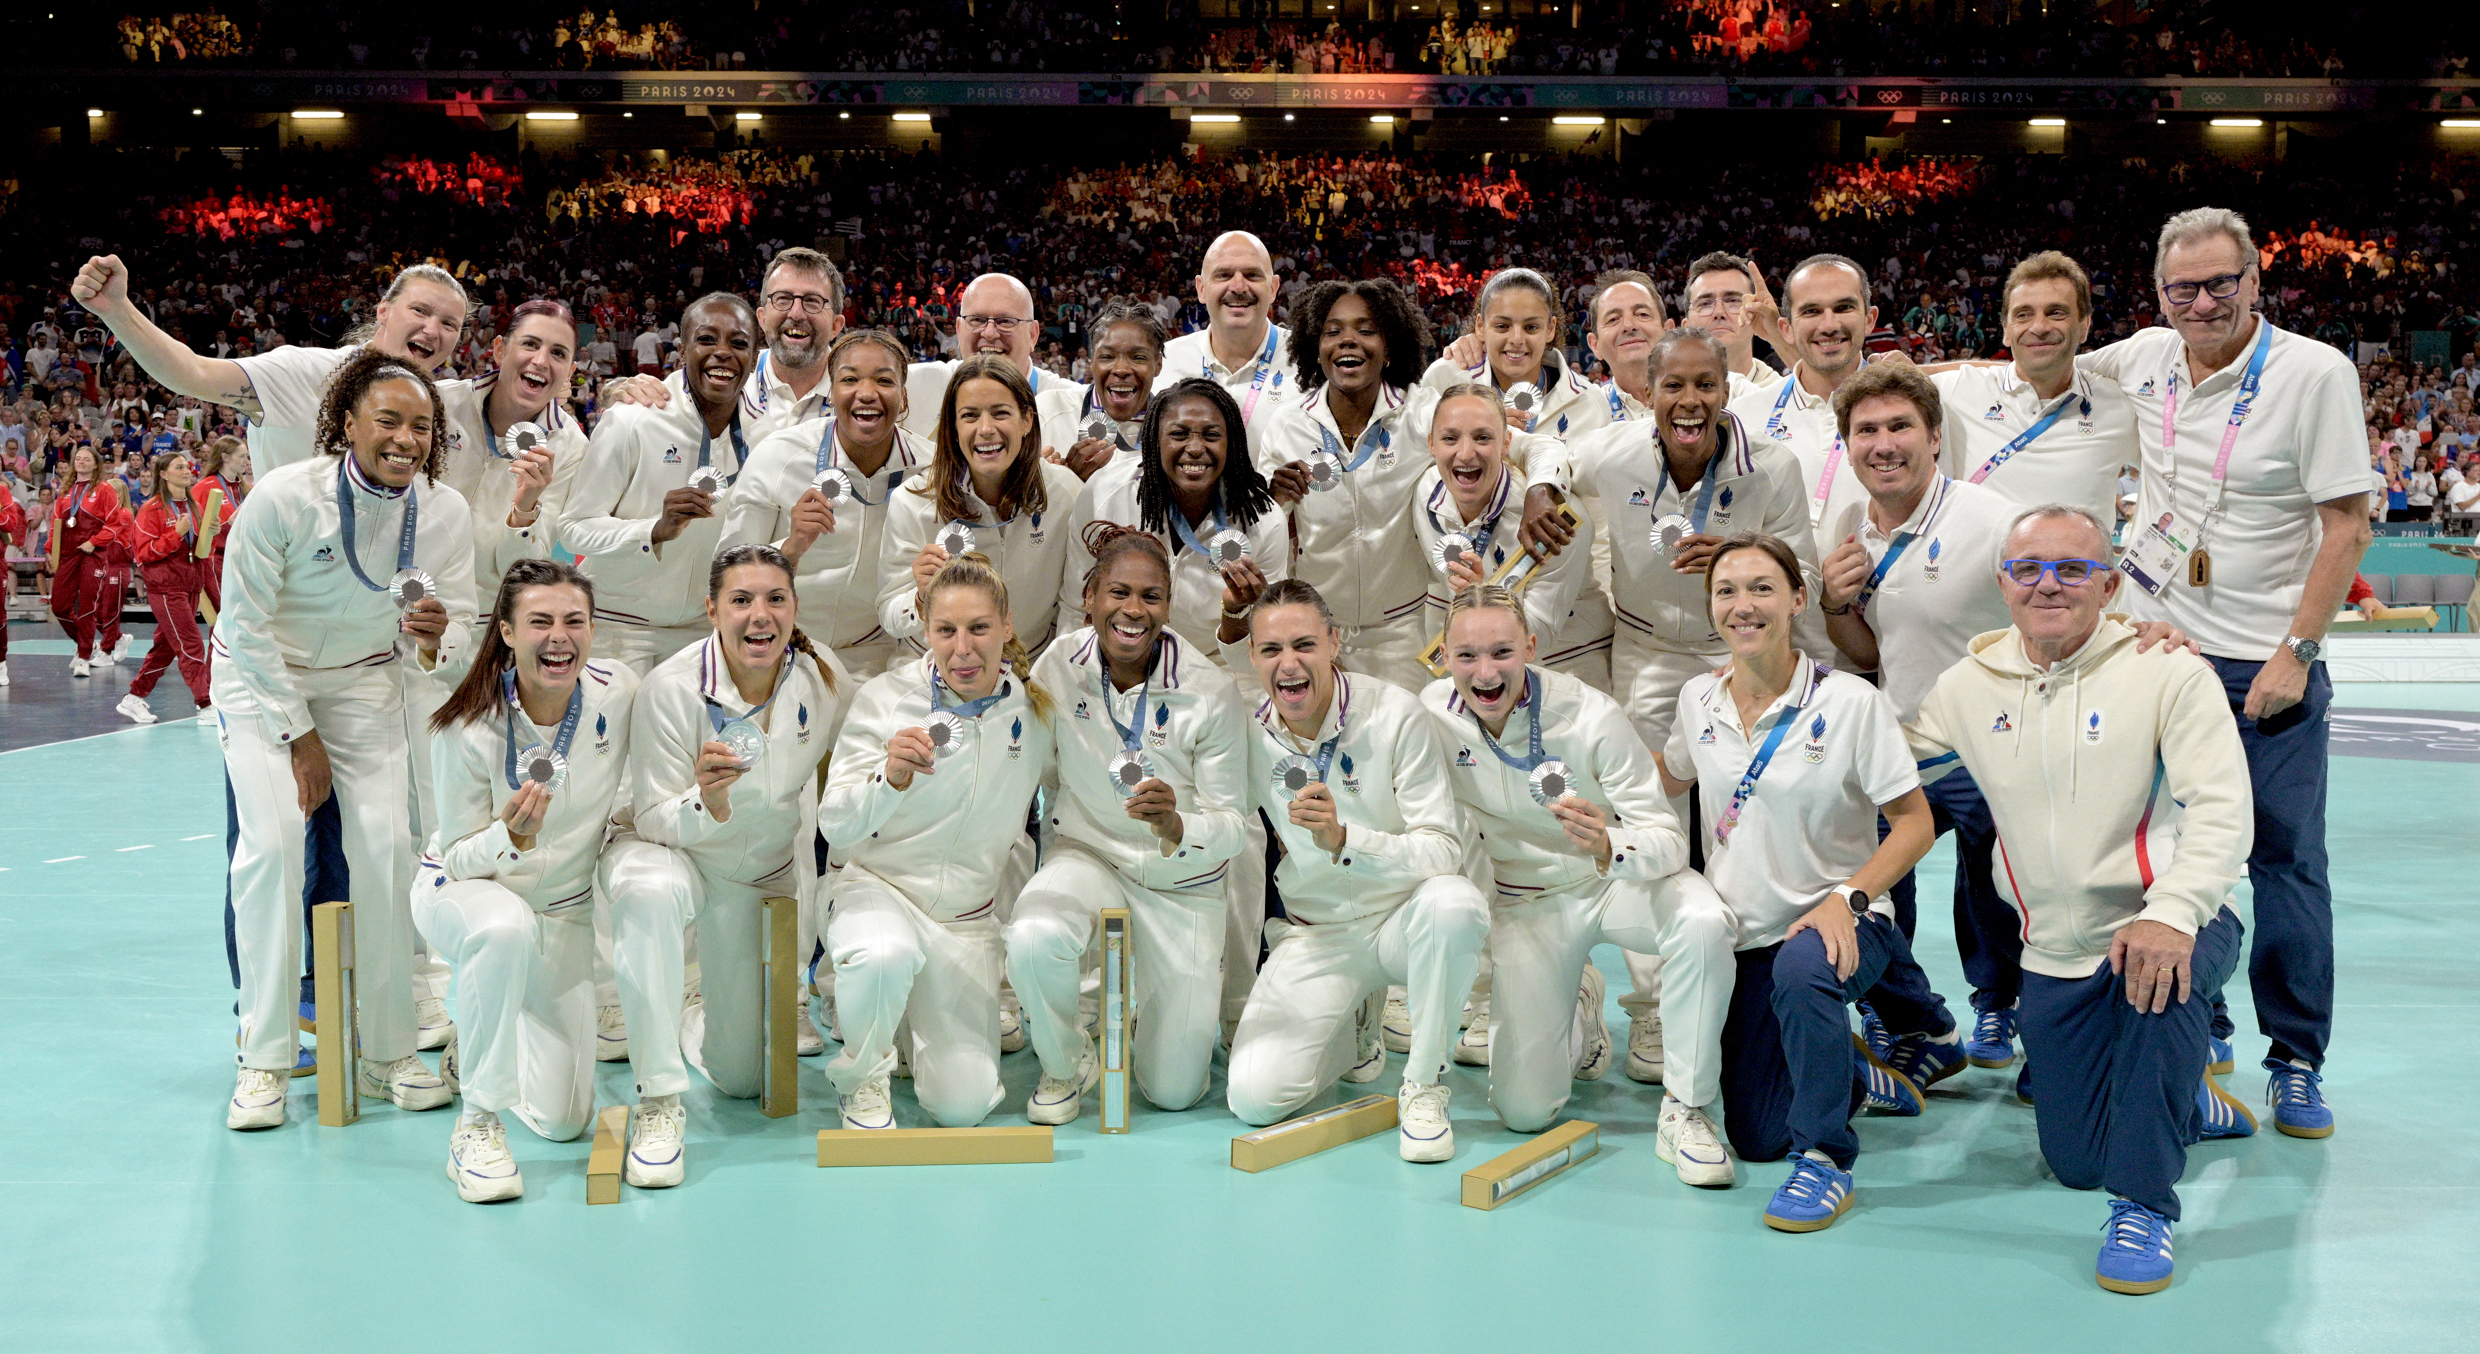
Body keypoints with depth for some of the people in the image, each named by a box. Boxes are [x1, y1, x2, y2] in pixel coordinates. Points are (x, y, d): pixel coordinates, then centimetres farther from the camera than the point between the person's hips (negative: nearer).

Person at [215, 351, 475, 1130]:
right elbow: (246, 624, -15)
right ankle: (265, 1061, -6)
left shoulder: (445, 513, -15)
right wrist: (299, 735, -13)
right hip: (261, 678, -2)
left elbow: (456, 636, -8)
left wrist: (432, 640, -33)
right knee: (272, 845, -18)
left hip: (364, 684, 3)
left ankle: (388, 1052, 2)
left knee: (386, 845, -10)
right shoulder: (284, 498, -24)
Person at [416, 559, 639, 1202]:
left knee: (562, 1120, 2)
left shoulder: (619, 693, -17)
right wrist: (512, 837, -37)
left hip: (566, 911, 4)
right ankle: (476, 1125, -26)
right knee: (506, 927, -44)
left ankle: (478, 1036, 36)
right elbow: (459, 857, -19)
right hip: (461, 891, -4)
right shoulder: (466, 727, -26)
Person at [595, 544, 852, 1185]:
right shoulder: (671, 687, -27)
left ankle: (696, 1023, 47)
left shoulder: (825, 679, -16)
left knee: (742, 1078, 8)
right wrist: (706, 802, -45)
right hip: (667, 850, -4)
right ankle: (658, 1102, -31)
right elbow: (655, 821, -23)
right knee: (651, 891, -44)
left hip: (763, 872, 4)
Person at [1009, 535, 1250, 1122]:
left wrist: (1175, 826, -36)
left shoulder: (1211, 693, -19)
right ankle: (1065, 1066, -3)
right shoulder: (1060, 664, -12)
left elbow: (1231, 826, -18)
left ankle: (1155, 1005, 37)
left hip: (1182, 881, -1)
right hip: (1089, 854, 1)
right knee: (1033, 939, -37)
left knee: (1175, 1092, -1)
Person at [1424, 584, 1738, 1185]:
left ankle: (1685, 1110, -17)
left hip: (1618, 882, -2)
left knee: (1704, 923, -38)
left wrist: (1609, 846, -45)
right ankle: (1578, 1019, 30)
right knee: (1524, 1110, -6)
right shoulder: (1431, 713, -14)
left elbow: (1669, 840, -25)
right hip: (1523, 904, 2)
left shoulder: (1591, 717, -24)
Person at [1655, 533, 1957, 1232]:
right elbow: (1668, 783, 20)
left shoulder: (1850, 702, -13)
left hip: (1834, 923, -5)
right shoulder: (1699, 698, 0)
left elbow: (1914, 823, -11)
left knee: (1800, 970, -42)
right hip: (1743, 933, 5)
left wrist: (1847, 898, -24)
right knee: (1755, 1139, 6)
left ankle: (1825, 1158, -21)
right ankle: (1857, 1070, 37)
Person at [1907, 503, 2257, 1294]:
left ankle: (2145, 1205, -21)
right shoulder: (1969, 684, 2)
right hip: (2055, 957, 5)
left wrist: (2172, 913, -34)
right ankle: (2188, 1102, 39)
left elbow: (2220, 811, -19)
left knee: (2162, 974, -40)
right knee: (2077, 1164, 4)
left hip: (2169, 926, -4)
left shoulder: (2167, 671, -11)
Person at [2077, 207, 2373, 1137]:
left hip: (2268, 665, -3)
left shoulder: (2316, 372, -9)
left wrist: (2295, 652, -14)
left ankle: (2297, 1062, 13)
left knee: (2286, 860, 0)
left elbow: (2348, 525, -9)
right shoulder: (2144, 360, 3)